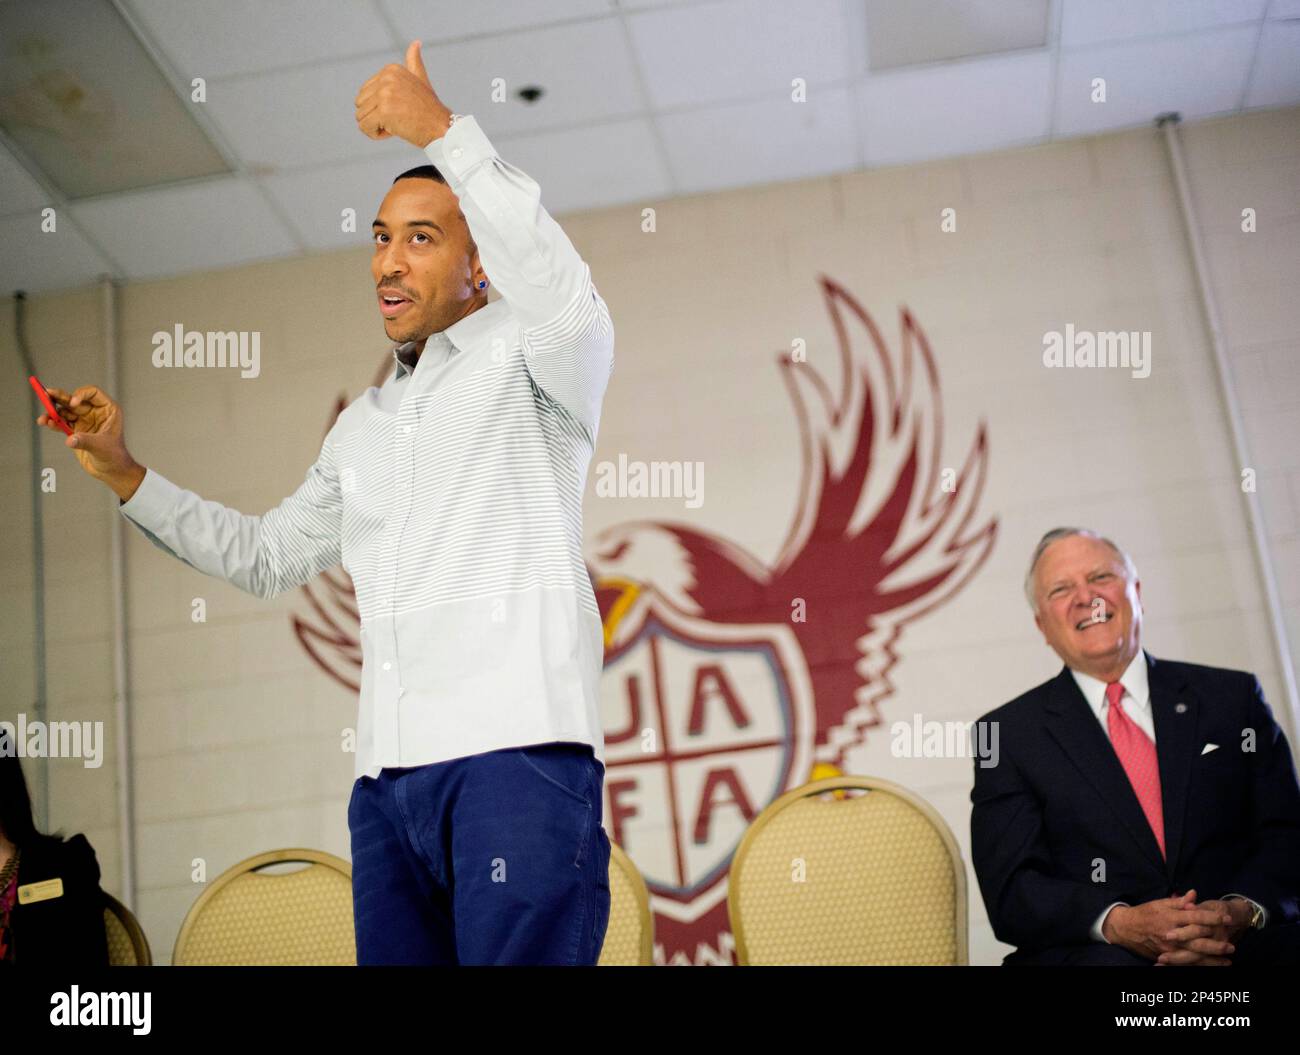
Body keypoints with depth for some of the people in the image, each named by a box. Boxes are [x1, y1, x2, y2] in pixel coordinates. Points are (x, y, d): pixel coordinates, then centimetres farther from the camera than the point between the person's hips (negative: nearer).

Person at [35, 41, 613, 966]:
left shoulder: (525, 357, 4)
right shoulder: (364, 425, 25)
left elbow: (568, 302, -21)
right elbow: (268, 557, 33)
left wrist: (445, 132, -22)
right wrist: (124, 473, 25)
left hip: (520, 759, -6)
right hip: (391, 779, 7)